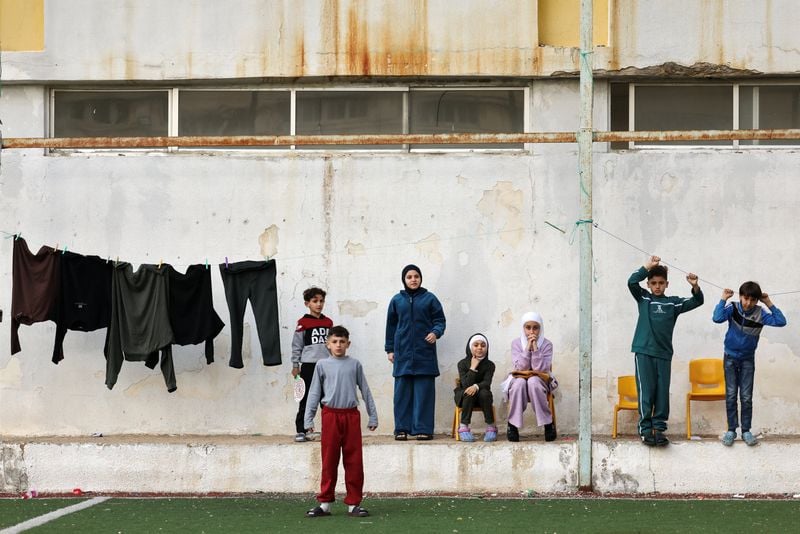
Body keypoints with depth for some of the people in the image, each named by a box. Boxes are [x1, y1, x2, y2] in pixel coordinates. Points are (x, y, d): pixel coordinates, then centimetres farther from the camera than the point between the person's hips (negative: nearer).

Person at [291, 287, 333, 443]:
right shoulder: (303, 323, -4)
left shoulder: (328, 322, 9)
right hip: (309, 365, -4)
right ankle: (301, 431, 3)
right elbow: (296, 346, -2)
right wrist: (295, 366, -3)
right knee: (306, 400, -1)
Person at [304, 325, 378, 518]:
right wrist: (308, 419, 1)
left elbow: (365, 391, 11)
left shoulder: (354, 365, 7)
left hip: (351, 415, 1)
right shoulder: (322, 365, 5)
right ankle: (325, 503, 10)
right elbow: (314, 393, 6)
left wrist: (373, 416, 9)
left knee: (354, 461, 2)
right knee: (329, 461, 4)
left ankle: (354, 503, 8)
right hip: (331, 415, -1)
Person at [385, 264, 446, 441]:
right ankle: (402, 429, 4)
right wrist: (390, 349, 12)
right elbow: (391, 325, 15)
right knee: (402, 391, 0)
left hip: (424, 352, -2)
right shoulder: (397, 300, 11)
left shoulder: (429, 298, 6)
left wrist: (436, 332, -13)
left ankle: (423, 428, -1)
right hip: (403, 352, 2)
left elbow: (440, 320, 7)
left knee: (424, 391, -3)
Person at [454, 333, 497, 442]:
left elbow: (487, 383, -20)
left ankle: (491, 427, -24)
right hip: (463, 396, -1)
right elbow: (466, 384, -20)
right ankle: (463, 427, -32)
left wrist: (476, 386, -41)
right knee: (469, 393, -35)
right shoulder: (463, 364, -8)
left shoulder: (489, 365, -5)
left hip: (482, 397, 1)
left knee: (484, 393, -33)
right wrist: (473, 367, -24)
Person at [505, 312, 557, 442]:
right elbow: (520, 367, -11)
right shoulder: (516, 343, -1)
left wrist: (535, 348, -22)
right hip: (519, 378, 1)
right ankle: (512, 425, -28)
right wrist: (527, 348, -19)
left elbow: (541, 369, -15)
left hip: (539, 380, -1)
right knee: (519, 382, -36)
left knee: (533, 382, -37)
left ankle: (548, 424, -29)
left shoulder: (546, 344, -4)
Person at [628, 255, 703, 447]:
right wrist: (648, 265, -11)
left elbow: (696, 302, 4)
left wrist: (695, 287, -15)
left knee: (662, 393, 2)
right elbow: (632, 282, -7)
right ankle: (645, 429, -2)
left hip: (664, 353, 2)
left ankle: (659, 429, 7)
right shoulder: (643, 298, 8)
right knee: (646, 392, -5)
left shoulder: (673, 302, 11)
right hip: (644, 351, -2)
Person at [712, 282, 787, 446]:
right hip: (730, 357, -1)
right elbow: (717, 318, -32)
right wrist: (723, 299, -28)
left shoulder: (760, 313, -12)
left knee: (746, 397, 1)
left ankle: (746, 431, 11)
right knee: (731, 395, 2)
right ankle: (731, 430, 10)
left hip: (748, 359, 1)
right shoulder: (733, 308, -15)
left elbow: (781, 322, -22)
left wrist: (769, 303, -20)